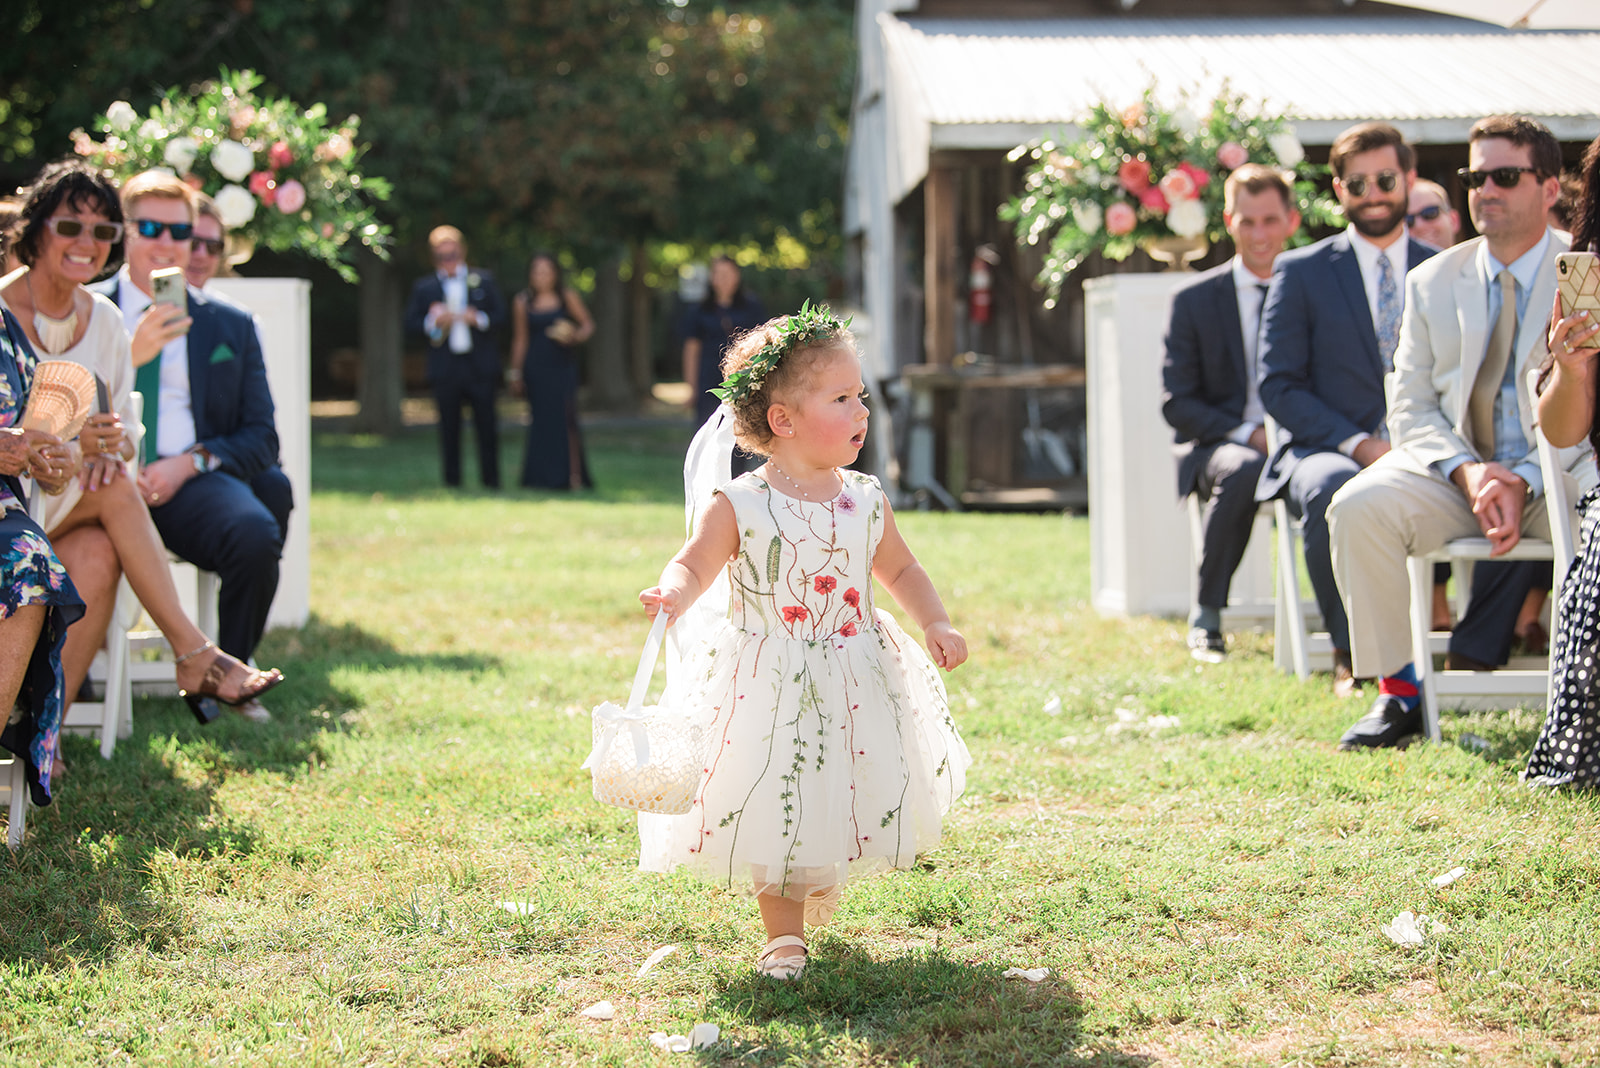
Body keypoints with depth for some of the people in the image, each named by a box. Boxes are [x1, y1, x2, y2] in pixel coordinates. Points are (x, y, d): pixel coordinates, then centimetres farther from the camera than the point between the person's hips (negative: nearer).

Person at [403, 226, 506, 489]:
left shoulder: (483, 280, 11)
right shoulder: (423, 287, 11)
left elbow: (500, 317, 7)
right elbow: (411, 324, 5)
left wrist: (479, 319, -12)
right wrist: (433, 322, -13)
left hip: (480, 368, 0)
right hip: (445, 367, 0)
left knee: (486, 426, -1)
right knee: (449, 428, 1)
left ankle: (491, 480, 6)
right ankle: (452, 481, 6)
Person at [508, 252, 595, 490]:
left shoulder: (567, 296, 3)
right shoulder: (523, 302, 6)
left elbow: (588, 325, 9)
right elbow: (520, 340, 12)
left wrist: (575, 336, -12)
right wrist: (516, 373, 11)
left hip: (562, 366, -1)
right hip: (535, 369, 1)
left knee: (566, 417, -11)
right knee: (541, 420, 0)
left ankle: (574, 475, -8)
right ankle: (543, 477, 7)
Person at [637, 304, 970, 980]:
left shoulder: (866, 500, 0)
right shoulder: (738, 506, -13)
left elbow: (900, 570, 13)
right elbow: (693, 568, -14)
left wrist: (934, 625, -1)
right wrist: (673, 595, -36)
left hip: (853, 682, 4)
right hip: (767, 687, -4)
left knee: (845, 804, 13)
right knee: (774, 812, 1)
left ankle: (819, 889, 44)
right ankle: (783, 934, 18)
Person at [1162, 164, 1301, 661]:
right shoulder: (1195, 301, 4)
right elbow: (1177, 404, 0)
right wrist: (1247, 433, -17)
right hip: (1217, 445, -1)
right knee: (1243, 470, -38)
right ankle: (1206, 615, -24)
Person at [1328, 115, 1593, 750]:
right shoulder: (1433, 282, 12)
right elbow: (1411, 408, 8)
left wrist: (1525, 483, -21)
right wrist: (1466, 470, -13)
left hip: (1558, 475, -3)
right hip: (1455, 468, 3)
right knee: (1359, 505, -27)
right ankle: (1400, 691, -14)